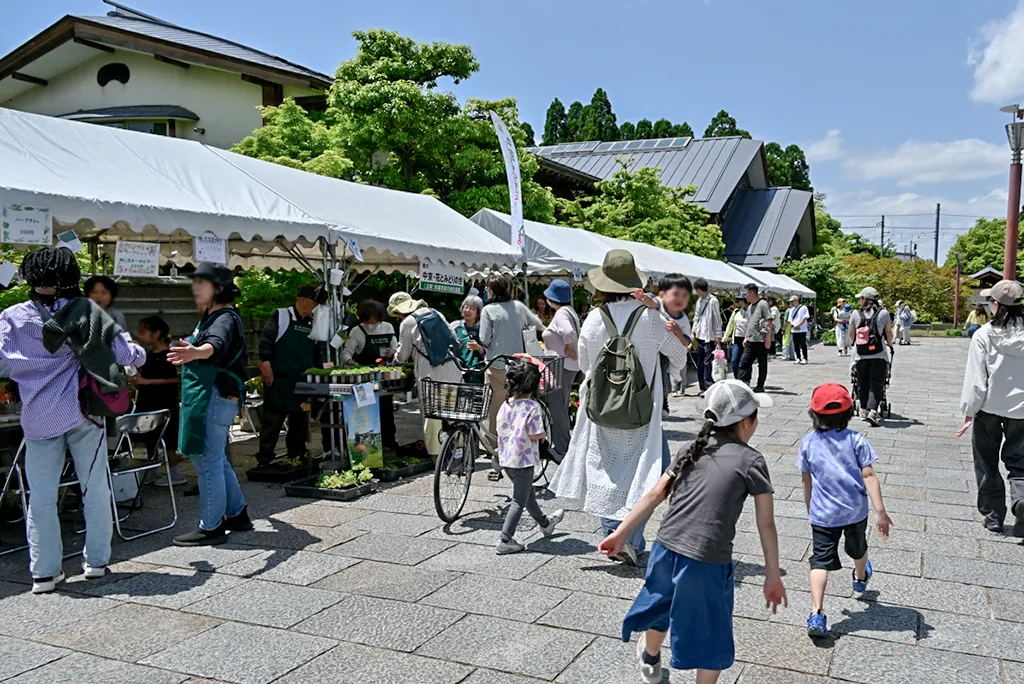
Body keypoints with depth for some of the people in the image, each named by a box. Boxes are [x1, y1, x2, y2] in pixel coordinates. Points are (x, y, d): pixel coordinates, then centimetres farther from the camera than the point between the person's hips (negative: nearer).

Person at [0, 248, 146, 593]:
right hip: (83, 411, 0)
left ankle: (44, 572, 11)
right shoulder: (86, 311, -3)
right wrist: (139, 353, 18)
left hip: (39, 417, 1)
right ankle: (96, 561, 19)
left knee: (41, 497, 8)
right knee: (95, 490, 11)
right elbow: (126, 352, -3)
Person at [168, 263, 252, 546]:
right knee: (216, 459, 17)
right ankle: (237, 515, 27)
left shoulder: (224, 318, -14)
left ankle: (210, 527, 1)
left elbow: (215, 345, -38)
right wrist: (191, 352, 62)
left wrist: (195, 352, -59)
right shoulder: (211, 317, 18)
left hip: (214, 398, -11)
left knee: (207, 460, -6)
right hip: (208, 397, 11)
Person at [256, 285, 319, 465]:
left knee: (300, 420, 11)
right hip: (279, 378, -6)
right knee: (273, 420, -3)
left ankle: (297, 456, 21)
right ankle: (264, 460, 3)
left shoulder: (313, 324, 15)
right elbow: (265, 340, -9)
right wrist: (265, 365, -16)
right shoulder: (281, 316, -3)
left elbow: (316, 351, 21)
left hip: (303, 381, 6)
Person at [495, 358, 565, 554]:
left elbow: (500, 429, 6)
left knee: (527, 492, 24)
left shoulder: (505, 404, 2)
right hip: (523, 459, -7)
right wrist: (543, 434, 0)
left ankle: (544, 523, 45)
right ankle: (505, 539, -2)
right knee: (519, 501, 2)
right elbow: (536, 434, -20)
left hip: (506, 458, 7)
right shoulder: (532, 406, -17)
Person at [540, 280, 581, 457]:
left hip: (561, 365, -11)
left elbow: (569, 333, -34)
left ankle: (562, 447, 2)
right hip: (568, 365, 11)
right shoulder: (568, 311, 14)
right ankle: (562, 445, 26)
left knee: (556, 406, -4)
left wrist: (568, 348, -17)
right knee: (560, 406, 18)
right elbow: (574, 334, 17)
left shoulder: (561, 313, -17)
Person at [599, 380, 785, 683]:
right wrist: (773, 576, 2)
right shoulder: (751, 461, -4)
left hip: (666, 550, 6)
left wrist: (621, 533, 11)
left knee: (661, 607, 32)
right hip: (707, 563, -6)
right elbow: (766, 524, -4)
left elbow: (655, 495, 7)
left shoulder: (690, 449, 9)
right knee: (711, 636, 15)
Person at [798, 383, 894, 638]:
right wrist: (880, 511, -12)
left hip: (823, 514, -1)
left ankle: (817, 614, -18)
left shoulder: (808, 443, -4)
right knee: (858, 549, 29)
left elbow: (807, 482, 3)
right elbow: (868, 476, -13)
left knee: (821, 561, -2)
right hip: (856, 510, 1)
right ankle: (861, 579, 59)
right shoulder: (855, 440, -8)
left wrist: (810, 511, 16)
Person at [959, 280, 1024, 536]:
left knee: (987, 465, 14)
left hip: (989, 408, -2)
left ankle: (993, 515, 20)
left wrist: (970, 411, -3)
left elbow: (976, 378, -12)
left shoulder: (984, 335, -13)